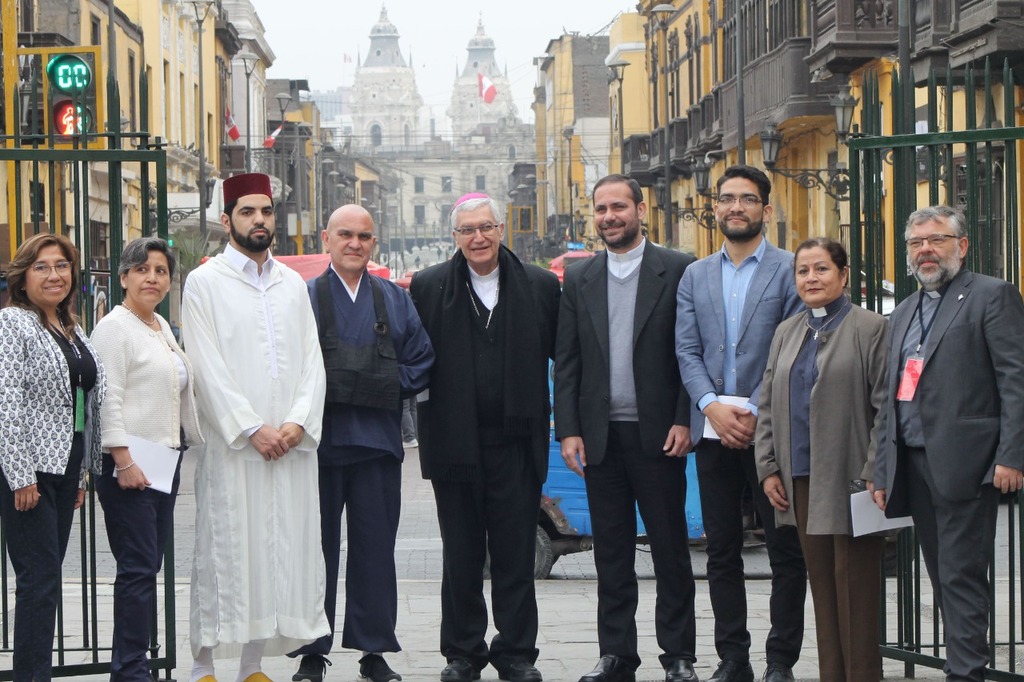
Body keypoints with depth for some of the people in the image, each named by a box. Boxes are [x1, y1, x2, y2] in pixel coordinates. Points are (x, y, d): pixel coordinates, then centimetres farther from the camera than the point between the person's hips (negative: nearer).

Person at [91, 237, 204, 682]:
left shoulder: (163, 328, 18)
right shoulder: (115, 327, -8)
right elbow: (108, 400, -15)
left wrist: (198, 441, 23)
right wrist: (123, 461, -21)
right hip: (128, 464, -9)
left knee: (148, 566, 8)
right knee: (138, 568, -10)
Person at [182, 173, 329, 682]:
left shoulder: (293, 285, 15)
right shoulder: (204, 283, 1)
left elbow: (312, 361, 10)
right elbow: (209, 370, -7)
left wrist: (299, 422, -6)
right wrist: (252, 429, -13)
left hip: (291, 443, 4)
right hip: (231, 444, -4)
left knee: (282, 548, 4)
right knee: (225, 549, -4)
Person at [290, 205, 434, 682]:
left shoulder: (395, 301, 13)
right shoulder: (303, 297, 4)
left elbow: (421, 361, 9)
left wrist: (390, 387, -4)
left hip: (378, 442, 2)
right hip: (319, 440, -2)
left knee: (375, 548, 4)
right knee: (316, 549, 2)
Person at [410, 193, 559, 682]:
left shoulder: (541, 286, 4)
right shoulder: (428, 287, 3)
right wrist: (426, 399, -9)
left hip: (516, 442, 0)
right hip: (454, 441, 0)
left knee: (515, 554, 5)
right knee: (460, 556, 9)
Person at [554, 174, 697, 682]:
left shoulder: (677, 270, 0)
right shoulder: (579, 280, 11)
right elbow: (566, 362, 10)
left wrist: (684, 421, -10)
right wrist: (569, 430, 2)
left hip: (657, 433, -3)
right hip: (601, 435, 3)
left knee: (670, 548, 2)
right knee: (611, 550, 8)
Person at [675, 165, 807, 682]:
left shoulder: (790, 270, 1)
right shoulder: (695, 276, 14)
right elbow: (686, 351, 7)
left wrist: (755, 412, -13)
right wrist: (712, 405, -9)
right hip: (713, 429, 4)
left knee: (786, 551, 0)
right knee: (721, 552, 7)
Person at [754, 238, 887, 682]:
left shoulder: (871, 329, -4)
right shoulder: (786, 333, 15)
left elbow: (886, 408, -8)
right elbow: (767, 405, 17)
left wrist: (874, 475, -14)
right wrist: (768, 468, 9)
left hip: (848, 480, -6)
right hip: (801, 481, 6)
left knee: (855, 587, -2)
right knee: (821, 585, 10)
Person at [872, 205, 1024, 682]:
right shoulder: (903, 313, 22)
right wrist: (882, 472, 16)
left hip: (963, 463, -7)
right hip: (914, 462, 7)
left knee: (962, 575, -8)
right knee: (942, 576, 9)